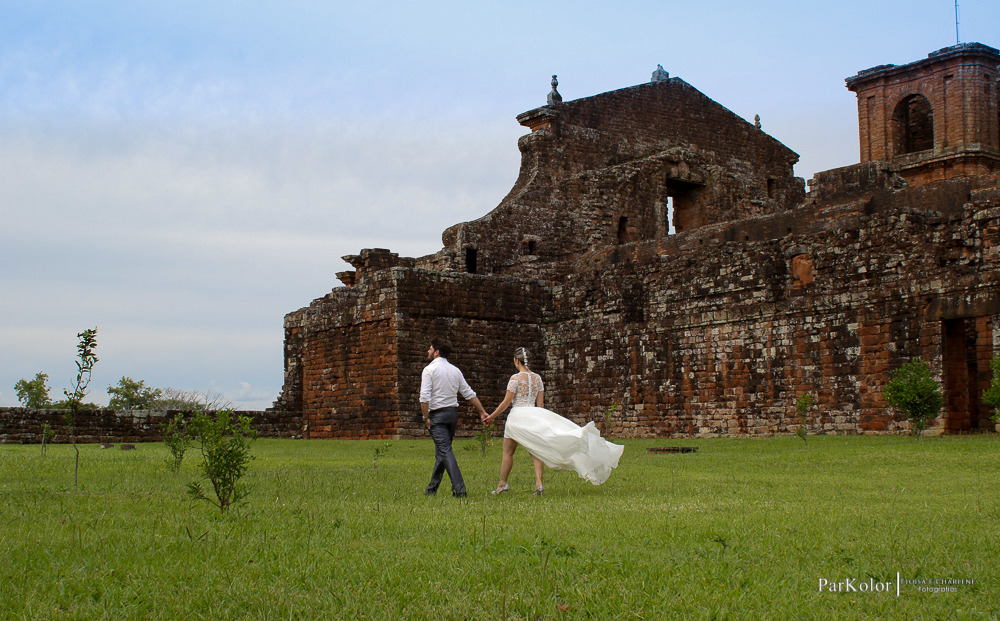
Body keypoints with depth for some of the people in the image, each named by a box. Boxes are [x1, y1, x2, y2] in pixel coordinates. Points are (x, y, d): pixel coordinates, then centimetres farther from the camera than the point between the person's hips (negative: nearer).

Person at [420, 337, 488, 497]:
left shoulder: (429, 369, -7)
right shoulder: (455, 370, 12)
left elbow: (425, 397, -16)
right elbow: (470, 394, 11)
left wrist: (426, 417, -8)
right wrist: (482, 412, 15)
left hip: (437, 414, -7)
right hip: (453, 412, 7)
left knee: (445, 450, -11)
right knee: (442, 450, 14)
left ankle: (459, 488, -22)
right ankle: (432, 488, 23)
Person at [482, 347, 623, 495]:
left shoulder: (516, 378, -9)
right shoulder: (537, 378, 8)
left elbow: (506, 402, -9)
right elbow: (540, 404, 10)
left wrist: (491, 416, -1)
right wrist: (538, 419, 19)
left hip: (517, 416, -5)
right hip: (533, 416, 5)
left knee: (507, 452, 7)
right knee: (535, 451, 0)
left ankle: (502, 484, 13)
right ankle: (538, 483, -17)